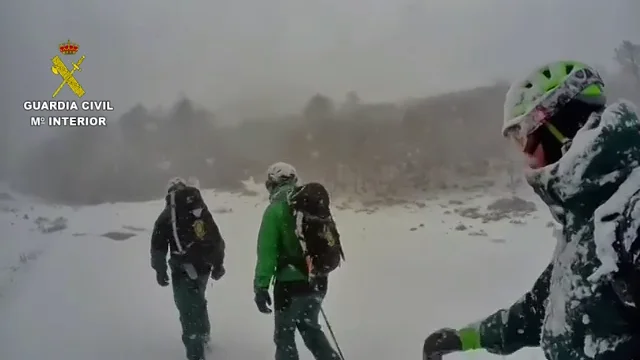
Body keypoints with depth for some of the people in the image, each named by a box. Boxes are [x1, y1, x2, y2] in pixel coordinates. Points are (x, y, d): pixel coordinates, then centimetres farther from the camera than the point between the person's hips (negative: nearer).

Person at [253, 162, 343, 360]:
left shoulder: (275, 210, -11)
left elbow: (267, 251, -15)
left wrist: (261, 286, -12)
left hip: (291, 283, -6)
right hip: (317, 280, 6)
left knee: (284, 334, 12)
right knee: (310, 327, 25)